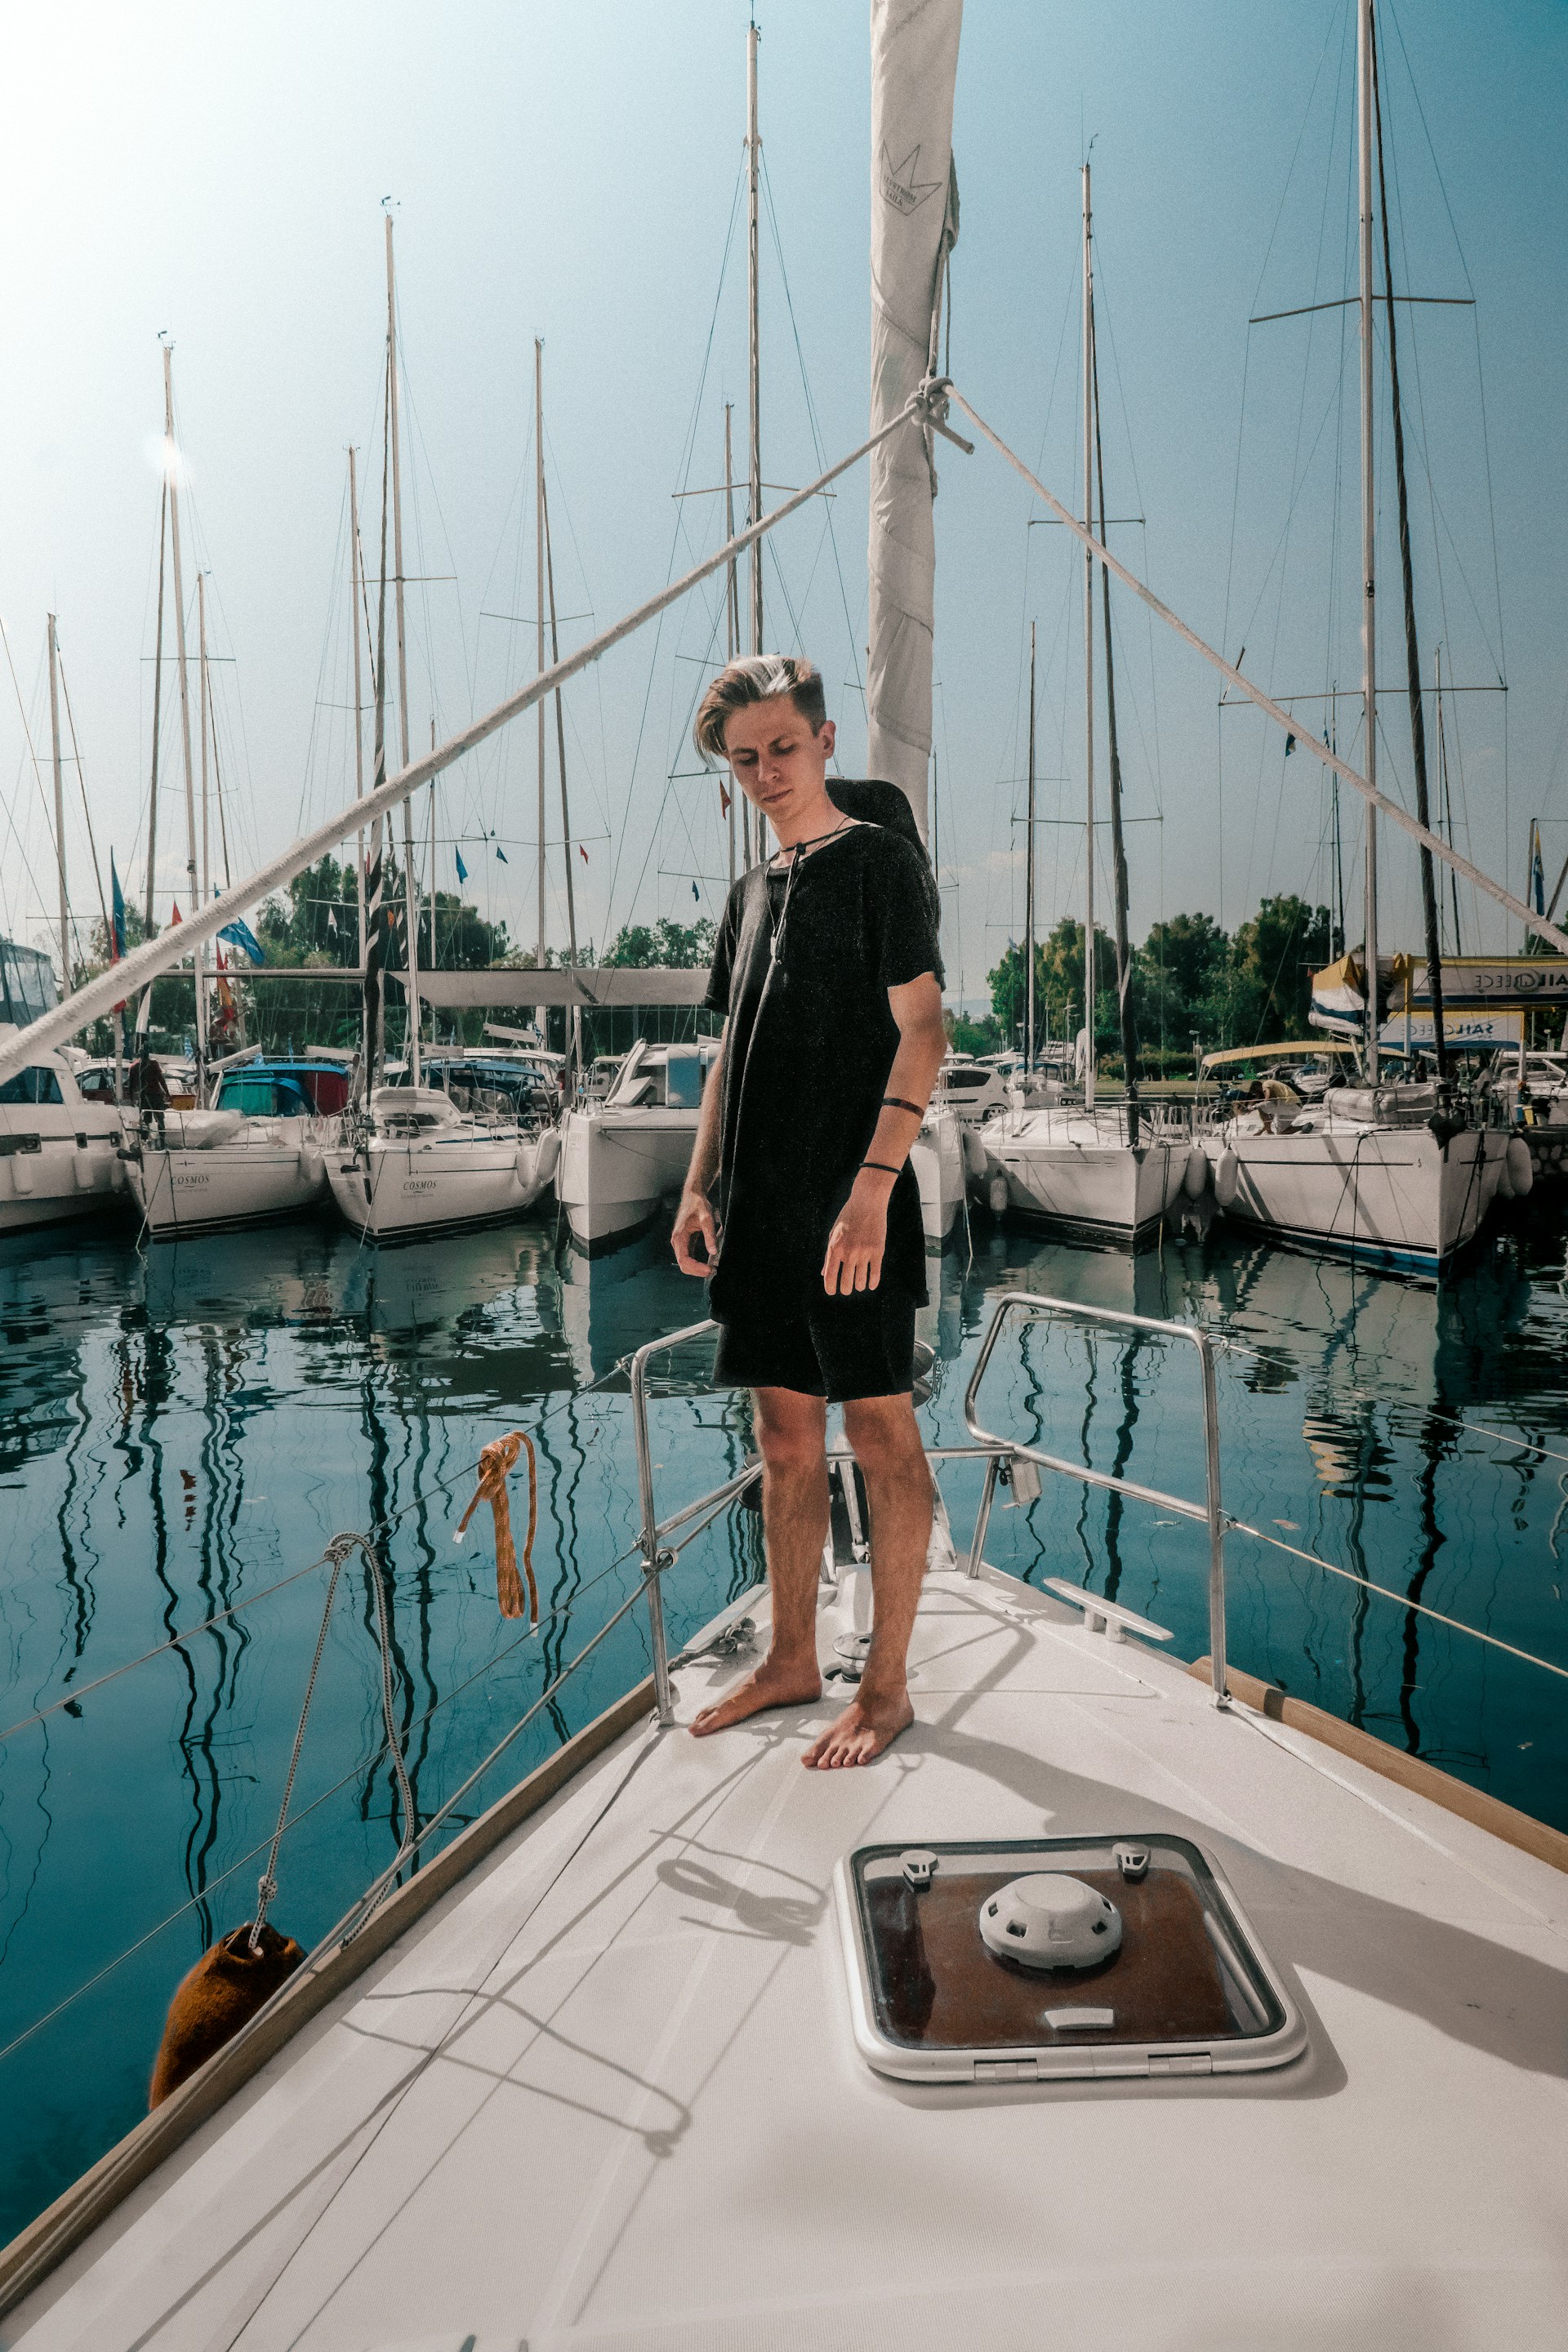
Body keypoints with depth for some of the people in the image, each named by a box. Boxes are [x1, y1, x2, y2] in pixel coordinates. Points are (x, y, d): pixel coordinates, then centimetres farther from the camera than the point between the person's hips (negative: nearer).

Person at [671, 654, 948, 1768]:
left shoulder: (880, 857, -3)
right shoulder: (753, 890, 18)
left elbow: (921, 1030, -12)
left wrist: (873, 1186, -21)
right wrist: (700, 1185, 12)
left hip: (852, 1207, -7)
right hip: (762, 1204, 7)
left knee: (881, 1433, 0)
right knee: (786, 1436, 13)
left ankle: (888, 1684, 12)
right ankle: (792, 1659, 26)